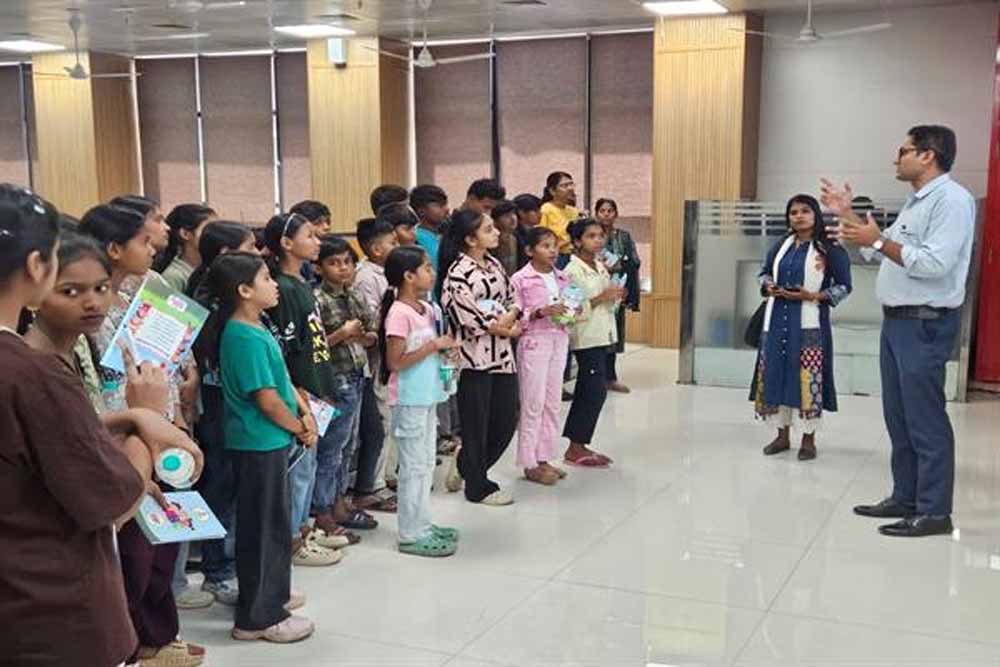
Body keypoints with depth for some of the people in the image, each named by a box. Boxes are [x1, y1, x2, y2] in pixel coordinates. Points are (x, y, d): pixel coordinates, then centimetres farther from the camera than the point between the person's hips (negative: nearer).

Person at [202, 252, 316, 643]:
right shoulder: (246, 338, -22)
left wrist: (305, 412, 1)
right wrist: (301, 430, -7)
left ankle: (272, 594, 37)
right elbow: (267, 400, -22)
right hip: (259, 443, -10)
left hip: (269, 440, 10)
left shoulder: (255, 330, 9)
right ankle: (258, 618, 11)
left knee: (274, 522, 21)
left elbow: (282, 379, 14)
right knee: (264, 526, 0)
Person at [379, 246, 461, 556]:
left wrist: (444, 348, 0)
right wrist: (433, 346, -21)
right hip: (409, 399, -9)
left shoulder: (427, 308, 8)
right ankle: (411, 535, 9)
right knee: (414, 466, -1)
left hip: (427, 396, 9)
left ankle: (422, 524, 27)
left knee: (426, 462, 16)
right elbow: (395, 362, -22)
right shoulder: (399, 314, -18)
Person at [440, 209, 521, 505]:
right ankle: (478, 487, 20)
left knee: (507, 420, 11)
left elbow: (512, 299, 15)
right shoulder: (458, 273, -14)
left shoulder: (493, 264, 11)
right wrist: (503, 329, -7)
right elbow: (468, 317, -18)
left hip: (502, 354, 8)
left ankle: (465, 467, 32)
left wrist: (509, 319, -6)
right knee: (476, 423, 5)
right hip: (475, 356, -8)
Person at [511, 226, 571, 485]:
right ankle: (530, 463, 7)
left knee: (553, 401, 9)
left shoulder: (562, 278, 10)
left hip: (559, 340, 6)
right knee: (533, 402, -2)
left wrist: (572, 313, -1)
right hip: (534, 341, -6)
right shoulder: (521, 279, -7)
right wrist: (541, 312, -21)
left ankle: (543, 457, 18)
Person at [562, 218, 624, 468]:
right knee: (596, 391, -8)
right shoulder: (572, 271, -12)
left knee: (586, 392, 11)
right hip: (585, 337, -8)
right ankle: (575, 449, 1)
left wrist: (615, 297, 2)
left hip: (602, 335, 8)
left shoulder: (601, 268, 13)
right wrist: (599, 299, -21)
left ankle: (578, 445, 19)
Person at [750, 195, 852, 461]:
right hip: (777, 321, 5)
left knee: (808, 380, -4)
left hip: (809, 324, -5)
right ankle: (782, 435, 21)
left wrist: (813, 296, -15)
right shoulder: (780, 246, 10)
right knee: (775, 375, 7)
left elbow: (844, 286, -3)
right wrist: (768, 287, -1)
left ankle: (808, 440, 9)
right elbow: (765, 272, 22)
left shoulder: (831, 249, -5)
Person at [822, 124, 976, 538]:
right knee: (898, 416, 14)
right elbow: (883, 250, 18)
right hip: (898, 320, 10)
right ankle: (905, 498, 24)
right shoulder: (916, 202, 18)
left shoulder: (952, 199, -14)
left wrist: (878, 240, -21)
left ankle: (934, 512, 1)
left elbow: (935, 264, -24)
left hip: (926, 324, -10)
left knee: (925, 419, -6)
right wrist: (847, 214, 16)